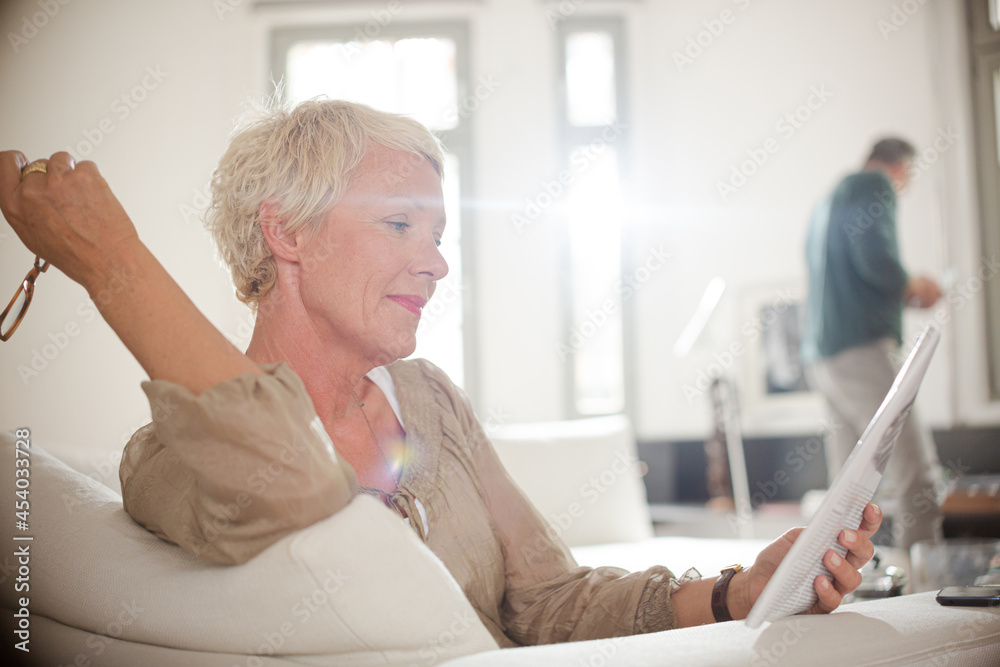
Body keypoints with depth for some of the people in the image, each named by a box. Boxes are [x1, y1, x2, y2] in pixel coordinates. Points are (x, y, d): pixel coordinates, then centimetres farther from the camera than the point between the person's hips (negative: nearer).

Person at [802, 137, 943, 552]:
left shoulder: (828, 202, 27)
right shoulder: (874, 186, -1)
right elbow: (874, 259, -16)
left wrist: (904, 291, 28)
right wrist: (913, 288, 2)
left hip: (820, 357, 10)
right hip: (862, 347, -10)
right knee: (913, 475, -13)